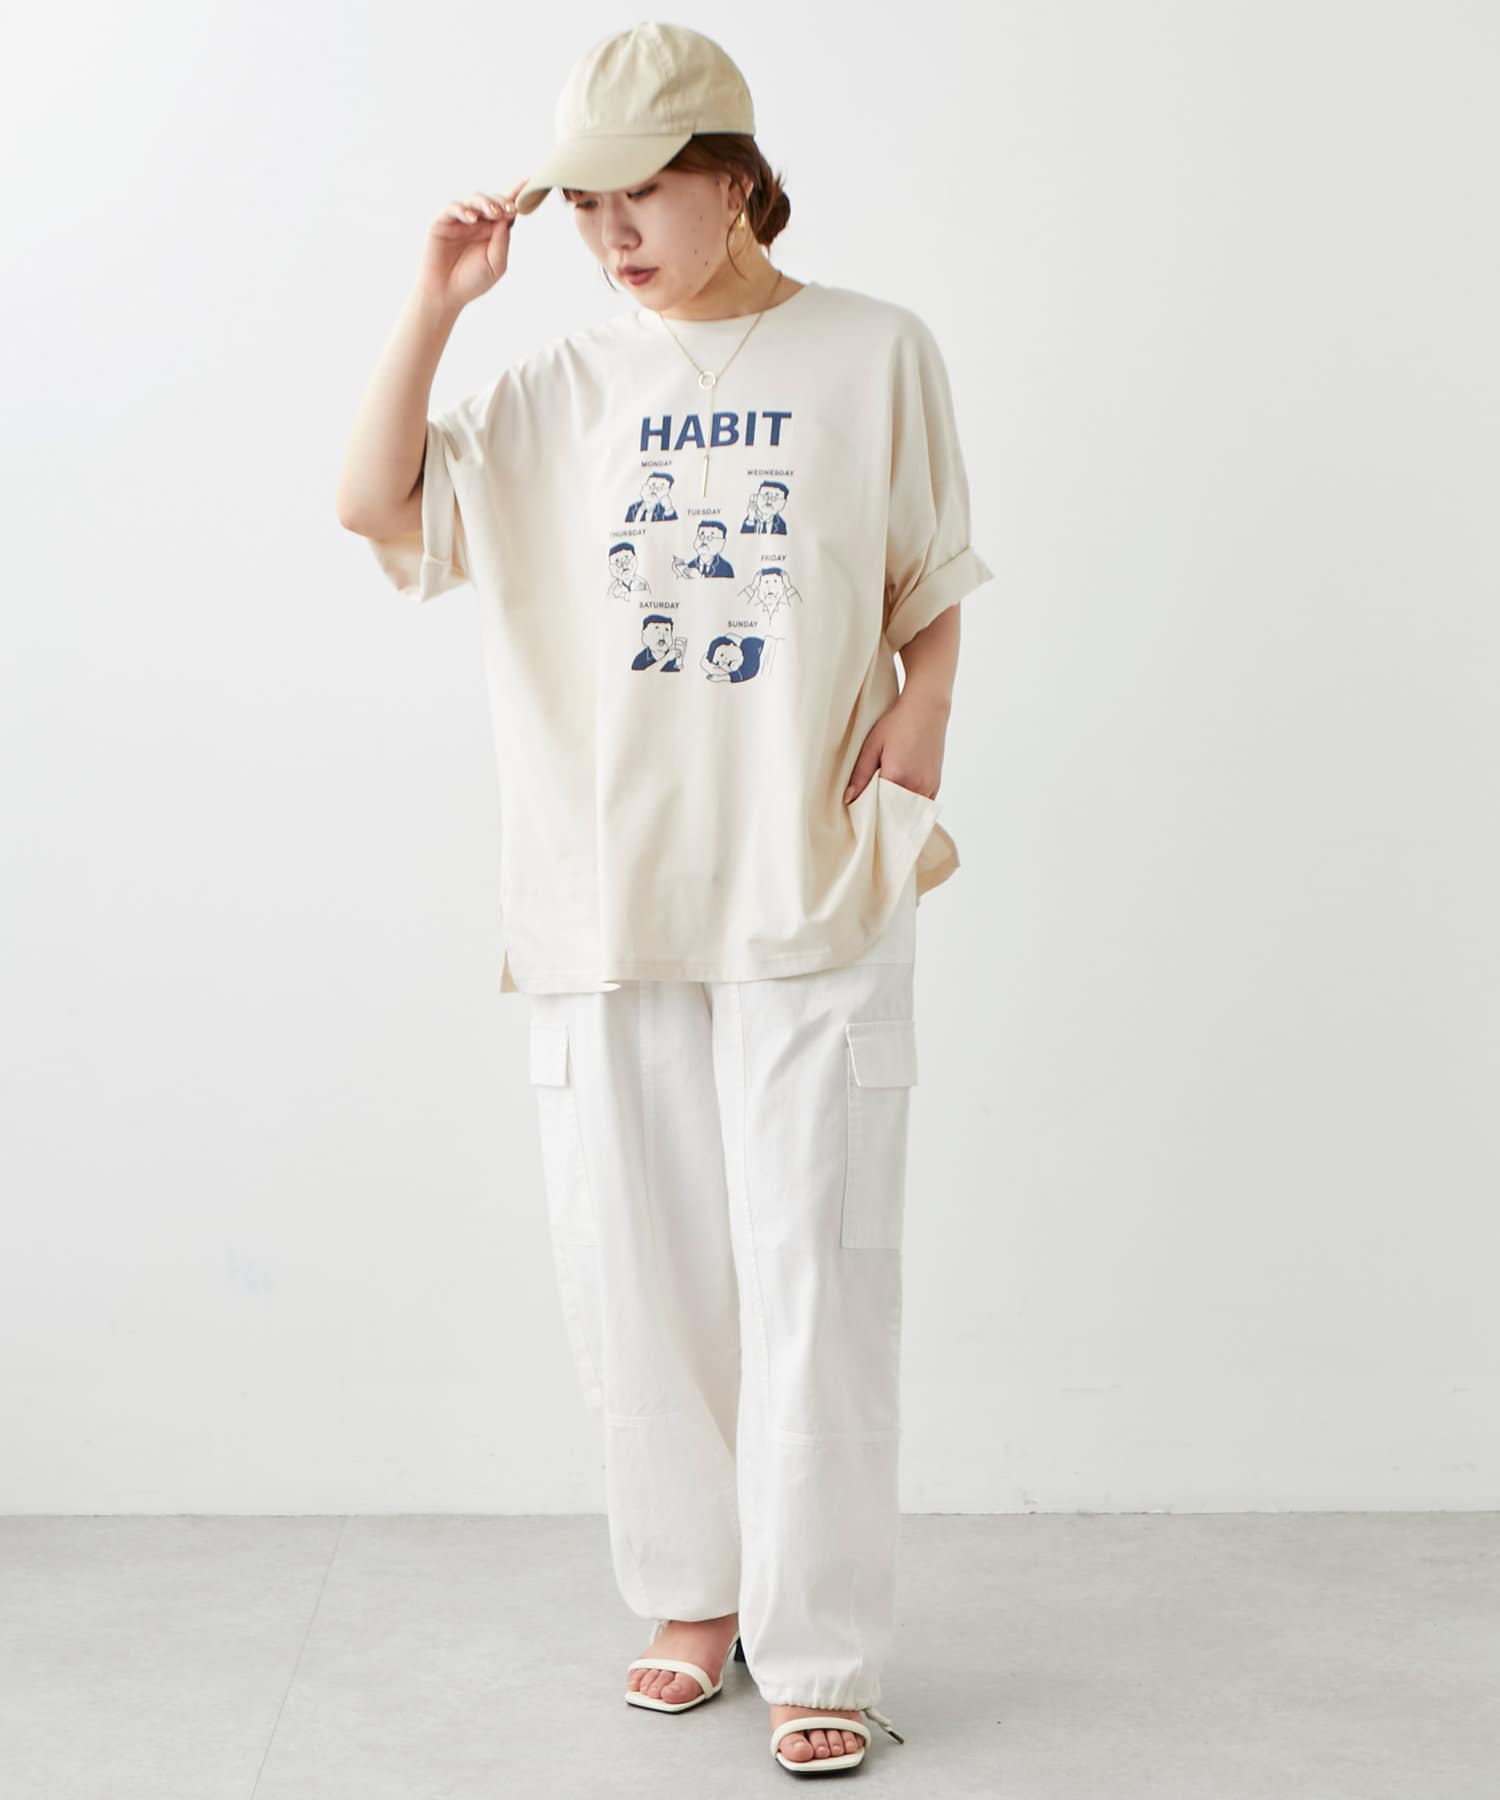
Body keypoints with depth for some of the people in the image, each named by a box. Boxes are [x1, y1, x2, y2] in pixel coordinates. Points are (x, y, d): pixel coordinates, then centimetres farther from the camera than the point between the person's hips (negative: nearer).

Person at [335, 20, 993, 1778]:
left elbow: (934, 592, 9)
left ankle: (819, 1653, 9)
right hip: (602, 891, 3)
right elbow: (378, 505, 1)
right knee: (639, 1269, 9)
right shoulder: (561, 387, 9)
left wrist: (918, 723, -8)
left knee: (810, 1272, -2)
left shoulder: (874, 353, 4)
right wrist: (437, 301, -4)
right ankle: (693, 1592, 27)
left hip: (808, 890, -3)